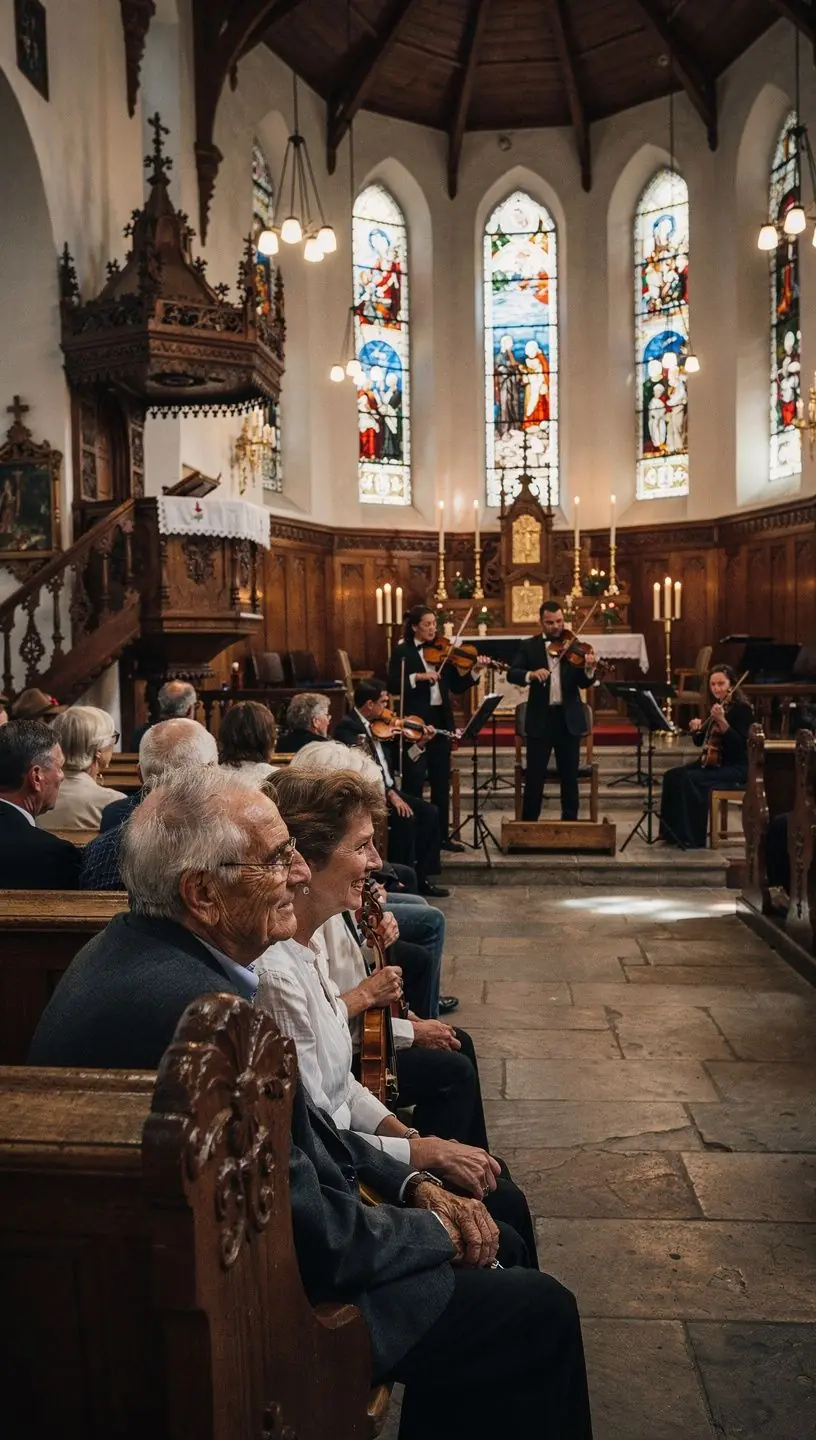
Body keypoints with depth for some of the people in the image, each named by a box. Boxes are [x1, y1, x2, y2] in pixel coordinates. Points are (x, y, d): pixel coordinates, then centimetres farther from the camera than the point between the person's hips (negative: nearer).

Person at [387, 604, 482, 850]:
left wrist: (475, 672, -10)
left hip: (441, 721, 5)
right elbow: (393, 686, -15)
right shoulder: (402, 652, -4)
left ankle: (442, 834, 20)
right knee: (413, 781, 1)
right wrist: (417, 676, -26)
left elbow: (456, 687, 5)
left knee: (441, 781, 11)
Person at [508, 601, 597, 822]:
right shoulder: (529, 646, 2)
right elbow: (512, 674, -9)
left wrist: (589, 670, -26)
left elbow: (583, 683, -4)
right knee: (534, 776, 4)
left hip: (569, 718, 1)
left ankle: (570, 821, 18)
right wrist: (531, 674, -28)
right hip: (540, 718, -1)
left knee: (570, 776, 8)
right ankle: (528, 822, 14)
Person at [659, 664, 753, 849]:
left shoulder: (742, 708, -11)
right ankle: (673, 831, -4)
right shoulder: (715, 707, 11)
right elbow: (699, 742, 15)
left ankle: (694, 838, -21)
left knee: (692, 779, -28)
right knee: (672, 776, -10)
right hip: (713, 762, 8)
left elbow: (740, 743, -22)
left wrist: (722, 721, -32)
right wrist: (696, 729, -6)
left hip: (737, 768, -8)